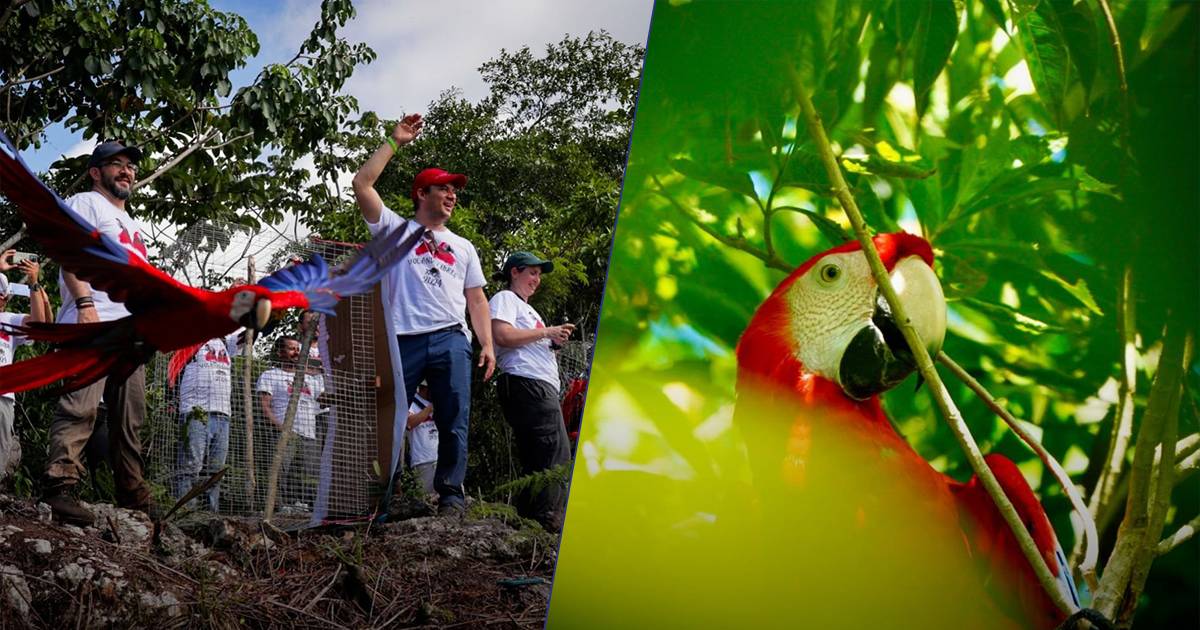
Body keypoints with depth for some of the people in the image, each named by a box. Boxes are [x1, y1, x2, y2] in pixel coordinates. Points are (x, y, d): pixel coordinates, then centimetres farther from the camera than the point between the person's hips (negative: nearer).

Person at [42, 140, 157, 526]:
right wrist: (84, 302, -20)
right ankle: (59, 489, -25)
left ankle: (133, 496, 9)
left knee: (130, 420, 7)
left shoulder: (131, 224, 33)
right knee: (81, 406, -20)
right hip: (94, 324, -9)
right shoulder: (86, 203, 8)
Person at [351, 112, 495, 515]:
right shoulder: (395, 229, 15)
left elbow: (476, 299, 20)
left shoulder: (462, 247, 25)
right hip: (404, 341, -3)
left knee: (453, 423, -1)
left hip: (451, 341, 3)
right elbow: (362, 184, 3)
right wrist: (395, 142, 6)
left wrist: (487, 344, 6)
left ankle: (451, 494, 3)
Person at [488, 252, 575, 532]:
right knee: (555, 454, -17)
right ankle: (547, 519, -18)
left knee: (536, 458, 5)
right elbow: (503, 336, -16)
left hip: (542, 385, 11)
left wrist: (553, 340, 14)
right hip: (526, 383, -11)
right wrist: (546, 332, -9)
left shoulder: (526, 308, 32)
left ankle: (529, 518, 5)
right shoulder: (504, 299, 1)